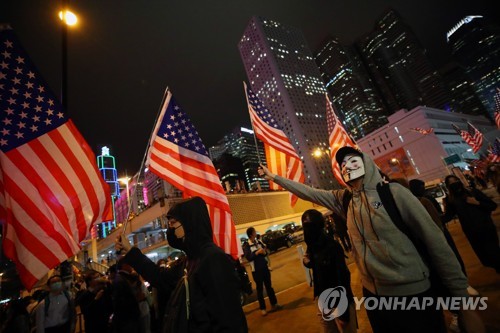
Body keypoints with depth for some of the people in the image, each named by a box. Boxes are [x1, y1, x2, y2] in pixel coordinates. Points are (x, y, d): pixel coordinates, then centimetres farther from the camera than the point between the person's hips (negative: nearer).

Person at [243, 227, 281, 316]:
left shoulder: (259, 242, 2)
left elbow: (265, 253, 7)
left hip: (265, 267, 4)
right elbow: (248, 258, -21)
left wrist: (264, 252, -15)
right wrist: (257, 252, -26)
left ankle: (274, 304, 29)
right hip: (256, 270, -4)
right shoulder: (246, 246, -12)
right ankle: (262, 308, 20)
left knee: (269, 286, 15)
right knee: (259, 289, 7)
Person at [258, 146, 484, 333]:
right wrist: (273, 177, 2)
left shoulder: (393, 192, -13)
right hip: (373, 293, 5)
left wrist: (463, 300, -10)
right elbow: (309, 192, 4)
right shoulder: (343, 199, 0)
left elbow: (435, 242, -11)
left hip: (412, 293, -4)